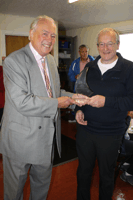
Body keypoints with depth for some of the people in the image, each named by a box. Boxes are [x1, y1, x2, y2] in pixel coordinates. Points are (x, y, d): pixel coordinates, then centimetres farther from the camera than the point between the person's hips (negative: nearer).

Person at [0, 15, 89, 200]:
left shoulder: (50, 60, 7)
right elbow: (22, 102, -28)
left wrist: (71, 97, -3)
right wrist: (57, 103, -22)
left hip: (46, 135, 7)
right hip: (21, 138, -6)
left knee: (42, 183, 27)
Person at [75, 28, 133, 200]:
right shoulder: (89, 67, 5)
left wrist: (106, 101, -24)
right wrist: (78, 109, -3)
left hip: (110, 134, -3)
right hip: (85, 129, 4)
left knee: (106, 175, 17)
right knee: (83, 170, 20)